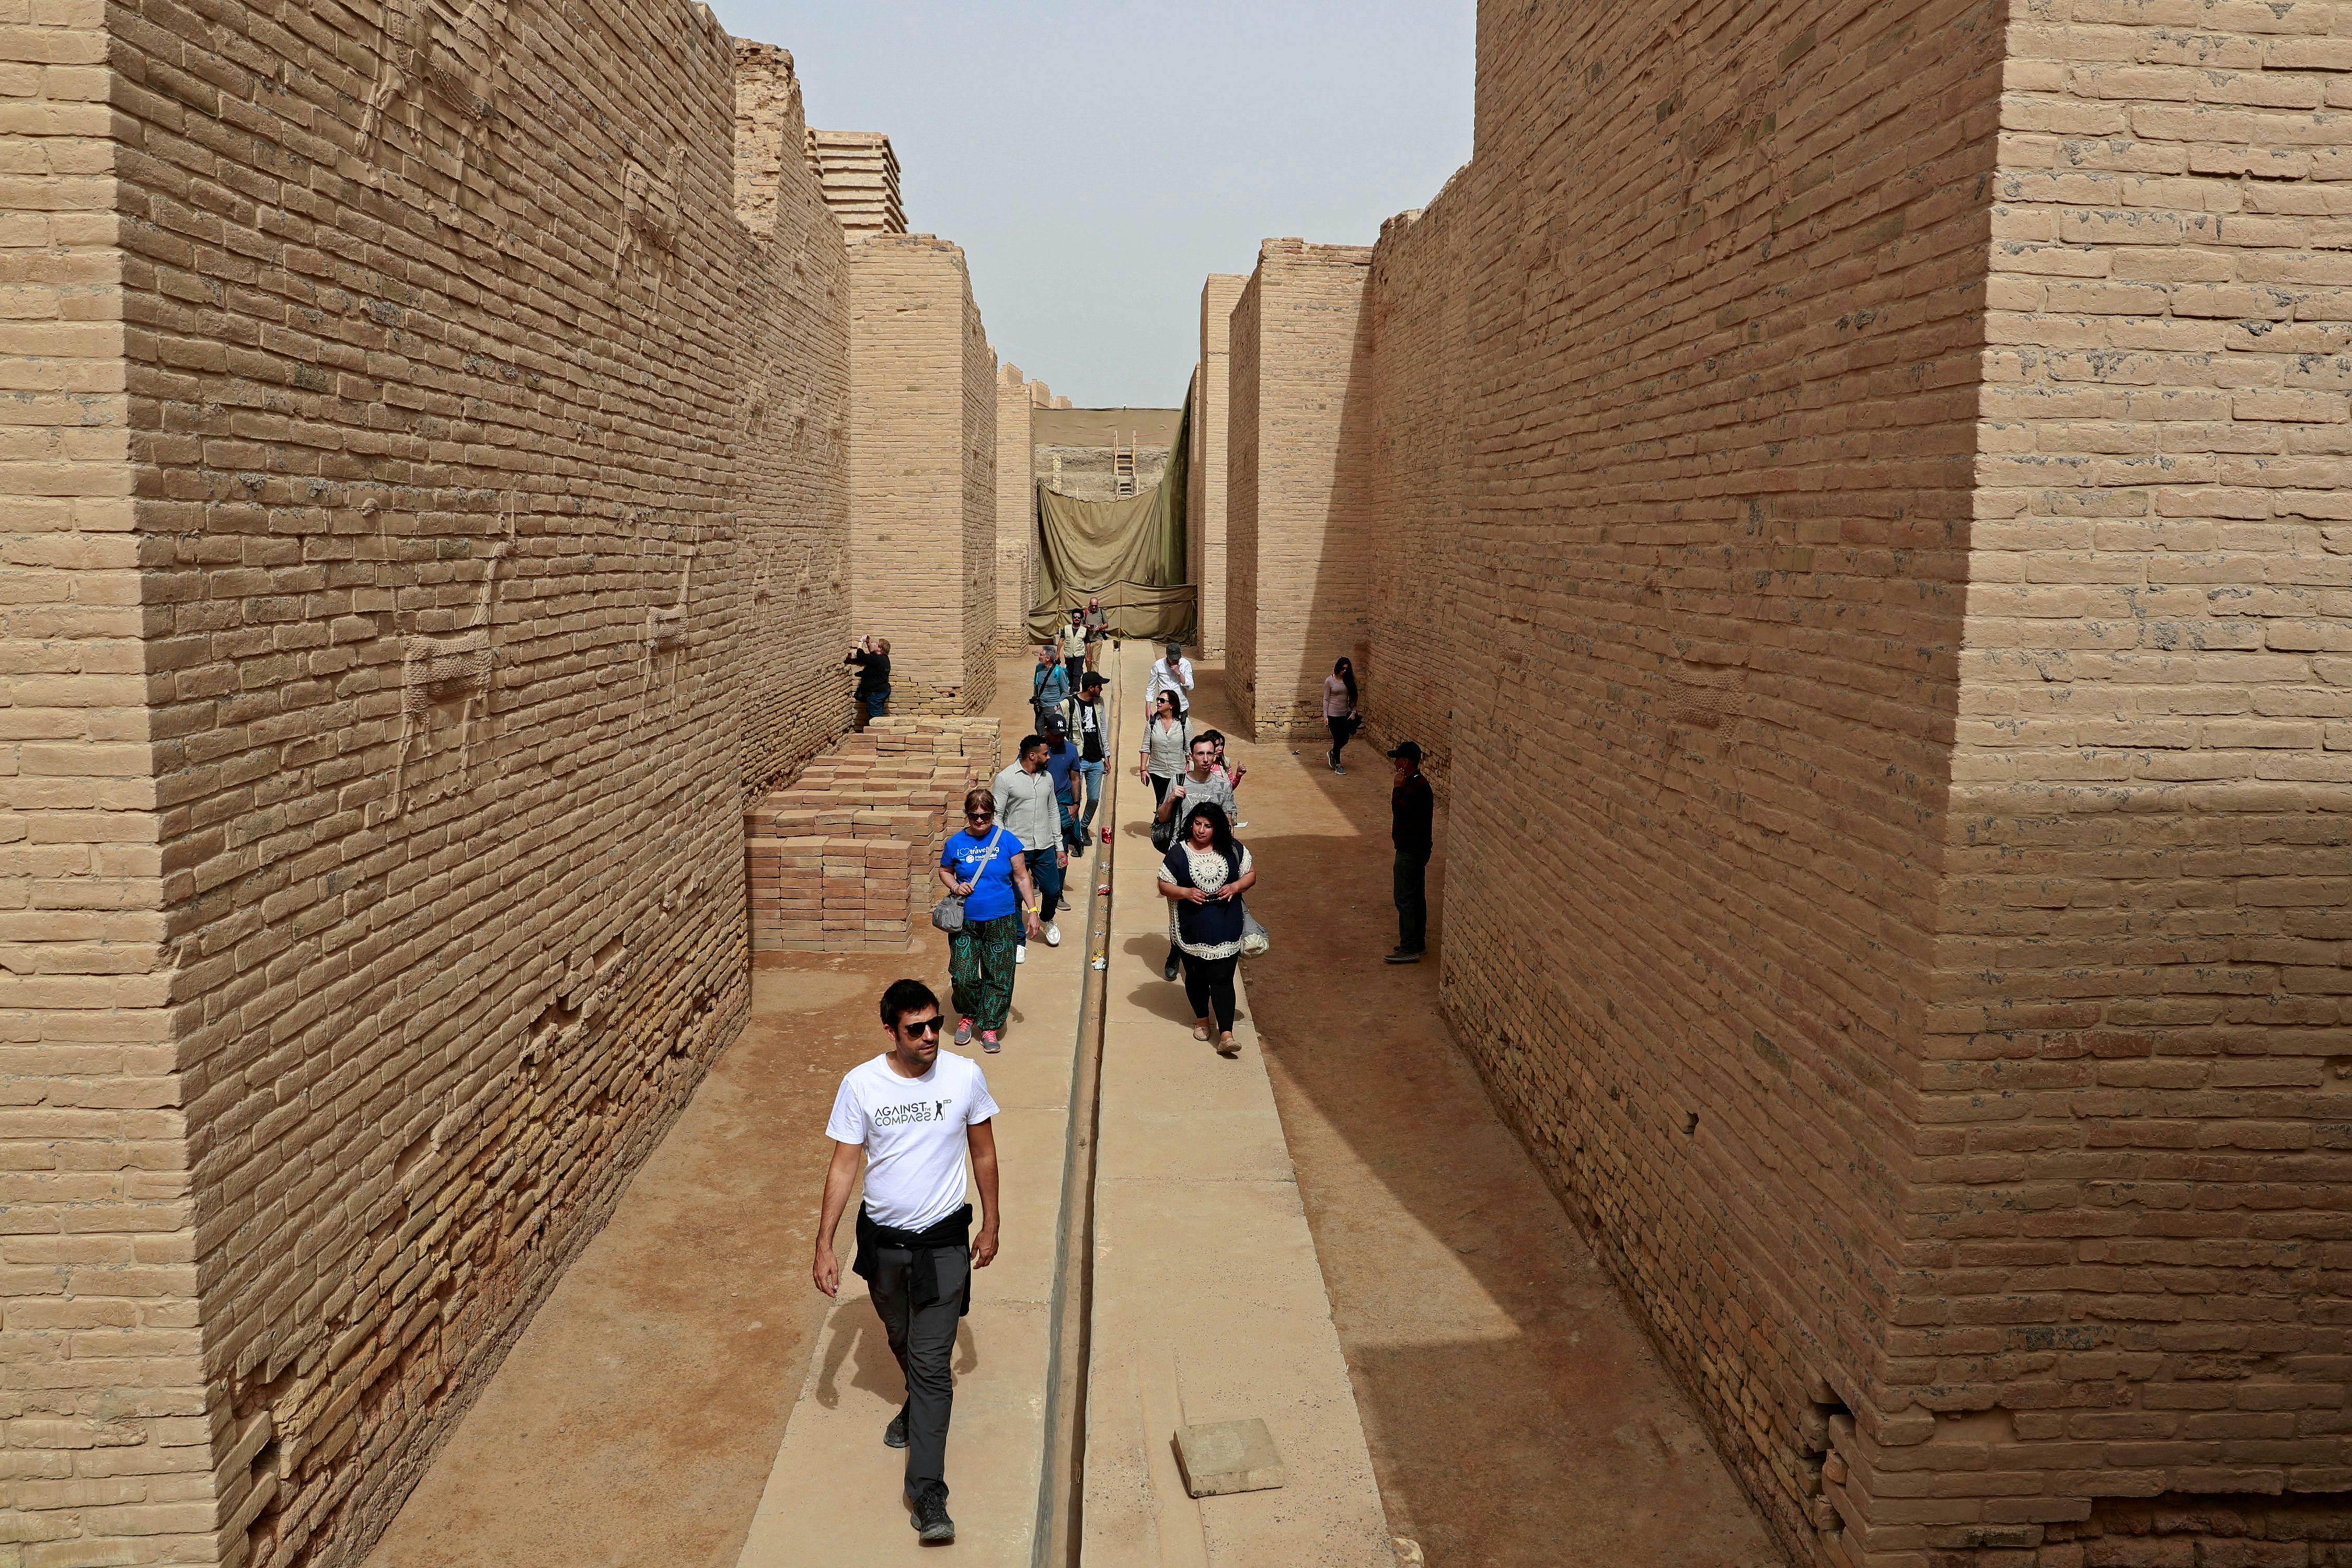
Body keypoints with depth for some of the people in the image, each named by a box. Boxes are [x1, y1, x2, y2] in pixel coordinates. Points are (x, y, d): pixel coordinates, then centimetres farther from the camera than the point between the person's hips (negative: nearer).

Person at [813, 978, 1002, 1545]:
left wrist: (990, 1225, 6)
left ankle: (927, 1493, 3)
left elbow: (983, 1152, 1)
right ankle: (919, 1403, 55)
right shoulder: (861, 1084, -14)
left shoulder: (964, 1076, -13)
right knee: (901, 1340, 25)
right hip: (883, 1240, 2)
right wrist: (824, 1246, -8)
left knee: (932, 1363, -3)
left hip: (943, 1242, -2)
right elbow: (843, 1166, -6)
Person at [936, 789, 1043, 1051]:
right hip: (965, 921, 1)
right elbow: (944, 871, 16)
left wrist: (1032, 910, -2)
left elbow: (1022, 877, 2)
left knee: (998, 978, 3)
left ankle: (990, 1027, 18)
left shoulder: (1007, 840, -4)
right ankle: (967, 1015, 27)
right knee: (963, 977, -2)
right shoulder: (955, 843, -1)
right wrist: (956, 886, -5)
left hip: (1001, 921, 0)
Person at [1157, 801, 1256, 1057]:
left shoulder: (1233, 849, -1)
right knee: (1196, 977, 16)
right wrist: (1186, 893, -18)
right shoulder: (1179, 852, -4)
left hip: (1225, 929, -1)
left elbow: (1251, 875, 8)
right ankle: (1202, 1020, 40)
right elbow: (1164, 885, 1)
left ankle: (1226, 1036, -8)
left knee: (1222, 979, -7)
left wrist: (1236, 886, -12)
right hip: (1192, 929, 1)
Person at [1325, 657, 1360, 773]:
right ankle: (1338, 765, 13)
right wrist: (1325, 716, -9)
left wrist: (1353, 712, -2)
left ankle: (1333, 753, 36)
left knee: (1345, 739, 7)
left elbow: (1352, 698, 8)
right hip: (1333, 714, -4)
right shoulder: (1330, 681, -9)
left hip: (1346, 714, 4)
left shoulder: (1349, 680, 2)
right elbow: (1326, 699, -6)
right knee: (1337, 739, 0)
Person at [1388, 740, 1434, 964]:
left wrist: (1398, 787, -16)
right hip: (1416, 849, 11)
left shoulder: (1417, 785, -21)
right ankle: (1418, 941, 25)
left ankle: (1409, 949, -7)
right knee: (1416, 897, 16)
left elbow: (1399, 809, -23)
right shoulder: (1415, 782, 12)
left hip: (1410, 851, -11)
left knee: (1405, 899, -8)